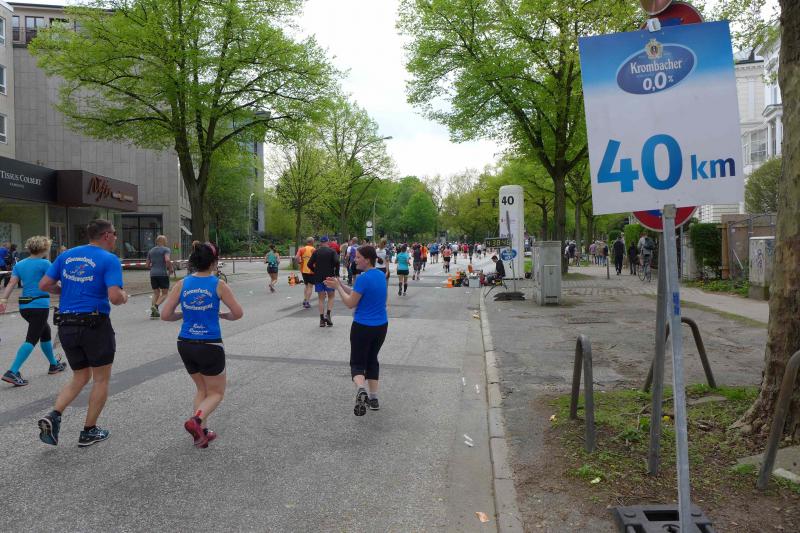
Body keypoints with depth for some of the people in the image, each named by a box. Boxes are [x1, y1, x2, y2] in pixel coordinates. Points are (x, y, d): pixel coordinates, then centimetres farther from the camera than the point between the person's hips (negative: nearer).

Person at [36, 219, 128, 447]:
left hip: (66, 325, 6)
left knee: (80, 377, 21)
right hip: (95, 325, -6)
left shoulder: (66, 255, 8)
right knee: (101, 379, 11)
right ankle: (89, 431, 17)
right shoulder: (109, 260, -10)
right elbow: (115, 297, -21)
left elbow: (44, 285, 6)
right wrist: (124, 297, 1)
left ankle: (53, 416, 1)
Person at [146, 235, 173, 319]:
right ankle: (155, 306, -17)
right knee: (164, 293, 5)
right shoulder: (165, 249, -2)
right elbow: (167, 260, -19)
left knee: (156, 293, 14)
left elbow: (148, 265, 16)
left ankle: (153, 312, 5)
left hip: (153, 274, 5)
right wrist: (171, 268, -5)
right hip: (163, 274, -5)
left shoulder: (151, 251, 16)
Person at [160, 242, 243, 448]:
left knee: (201, 389, 24)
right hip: (210, 346, -4)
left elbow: (165, 315, -1)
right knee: (216, 392, 13)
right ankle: (196, 419, -13)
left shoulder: (182, 284, 0)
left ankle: (202, 431, 15)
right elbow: (238, 313, -3)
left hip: (185, 345, 4)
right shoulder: (218, 284, -8)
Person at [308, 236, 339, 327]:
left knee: (321, 298, 8)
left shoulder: (316, 252, 4)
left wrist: (316, 271, 14)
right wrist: (336, 273, -5)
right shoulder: (332, 251, -2)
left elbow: (310, 264, -1)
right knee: (331, 297, 12)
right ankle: (328, 314, -7)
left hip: (318, 278, 2)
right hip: (329, 277, -2)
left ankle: (322, 319, 5)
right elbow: (336, 262, -16)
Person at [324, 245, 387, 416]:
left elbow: (351, 303, -12)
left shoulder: (363, 278, -19)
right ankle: (373, 398, 21)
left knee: (357, 363, 5)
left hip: (363, 327, -7)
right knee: (372, 360, 21)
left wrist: (338, 287, -2)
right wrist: (340, 285, 9)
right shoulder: (381, 275, 5)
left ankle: (361, 389, -23)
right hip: (381, 326, 7)